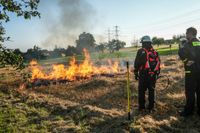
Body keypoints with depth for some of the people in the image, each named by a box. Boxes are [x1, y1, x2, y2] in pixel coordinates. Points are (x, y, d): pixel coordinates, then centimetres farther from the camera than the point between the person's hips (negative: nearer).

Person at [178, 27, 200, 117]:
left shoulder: (189, 44, -12)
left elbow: (181, 52, -30)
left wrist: (186, 60, -17)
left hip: (191, 71, -7)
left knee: (190, 92, 1)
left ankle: (189, 110, 8)